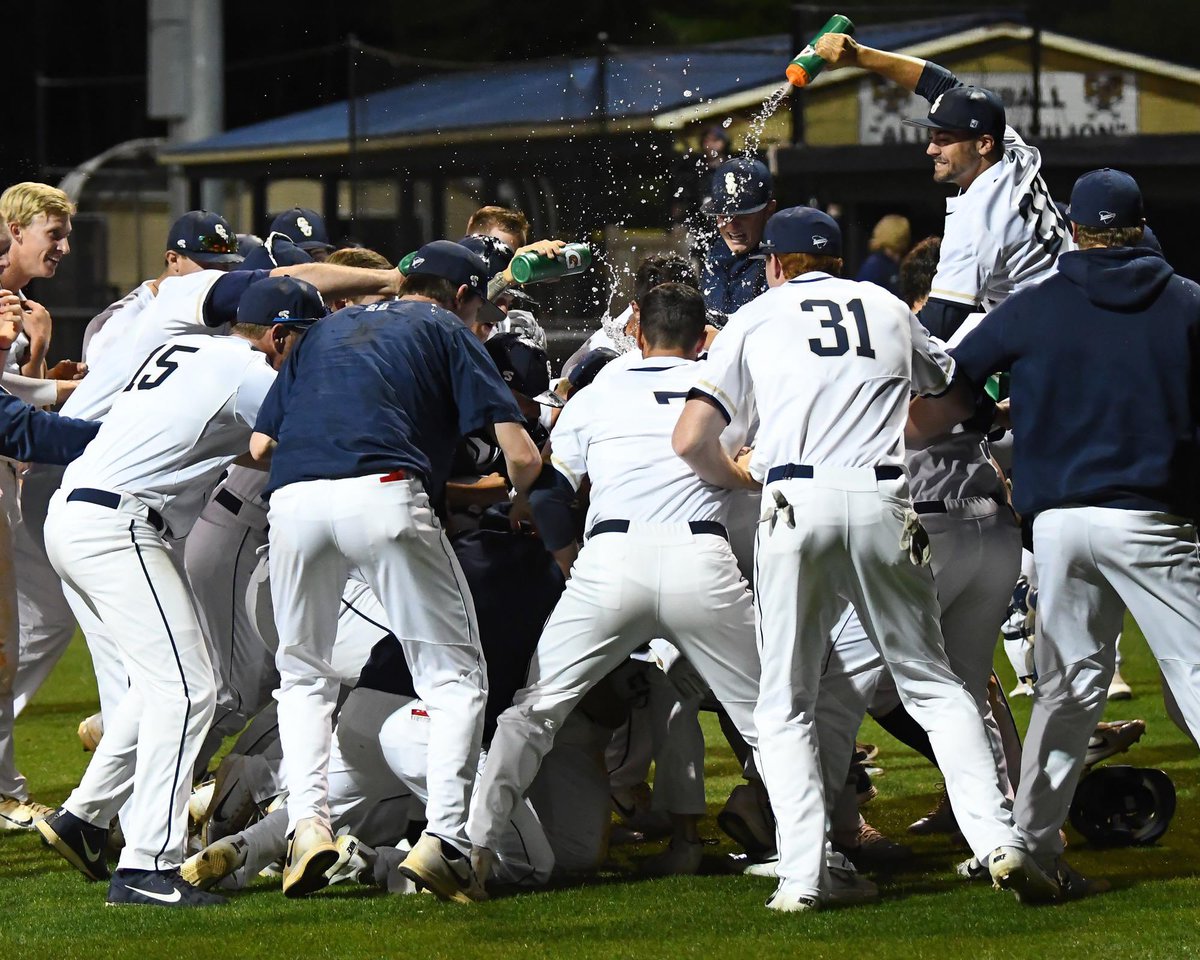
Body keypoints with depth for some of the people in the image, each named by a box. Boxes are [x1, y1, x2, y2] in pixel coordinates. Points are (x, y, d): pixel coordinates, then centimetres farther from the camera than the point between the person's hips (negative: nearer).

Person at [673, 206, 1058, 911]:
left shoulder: (757, 317, 15)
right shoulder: (889, 308, 21)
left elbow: (691, 441, 8)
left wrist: (742, 479, 27)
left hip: (796, 506, -1)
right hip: (883, 505, 2)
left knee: (784, 705, 6)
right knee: (933, 683, 9)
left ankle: (802, 874, -8)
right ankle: (999, 841, -8)